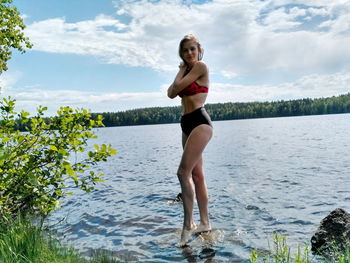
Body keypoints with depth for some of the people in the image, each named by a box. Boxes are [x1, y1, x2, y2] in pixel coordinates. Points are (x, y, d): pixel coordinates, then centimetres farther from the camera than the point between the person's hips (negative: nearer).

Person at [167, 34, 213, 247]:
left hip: (199, 122, -9)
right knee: (197, 175, 9)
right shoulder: (187, 72, 21)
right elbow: (171, 93, 10)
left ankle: (188, 226, -10)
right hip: (187, 124, 9)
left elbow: (177, 88, -10)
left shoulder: (201, 67, -4)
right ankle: (205, 222, 18)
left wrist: (181, 71, 7)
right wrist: (181, 70, 10)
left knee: (184, 172, -17)